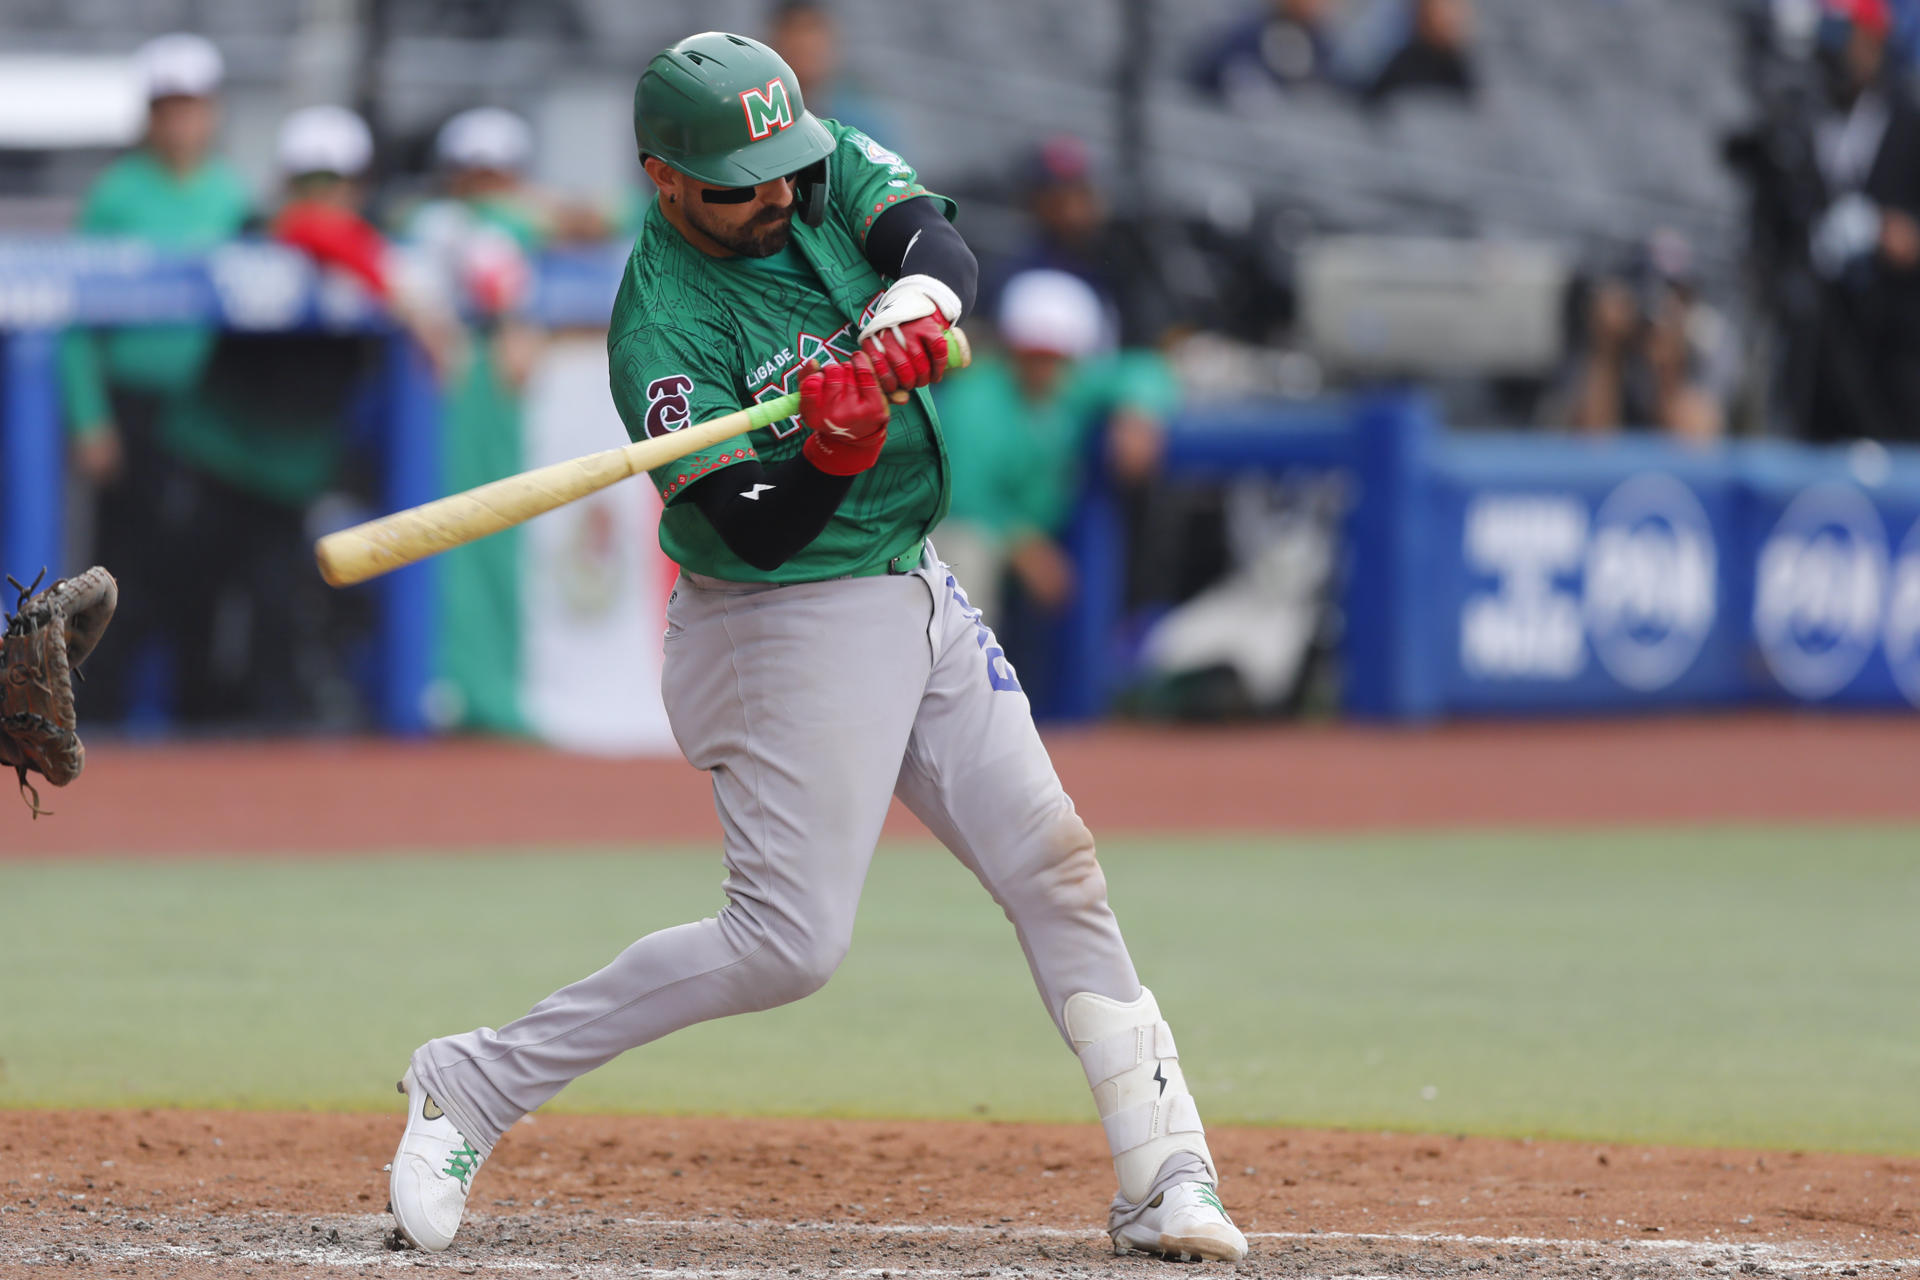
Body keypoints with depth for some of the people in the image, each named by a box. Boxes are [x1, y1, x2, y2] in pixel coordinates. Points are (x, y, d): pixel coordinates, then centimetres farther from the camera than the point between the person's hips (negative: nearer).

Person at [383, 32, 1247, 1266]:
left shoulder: (836, 170, -2)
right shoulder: (664, 329, -21)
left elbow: (941, 248, -20)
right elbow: (761, 533, -24)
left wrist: (903, 325, -41)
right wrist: (833, 452, -43)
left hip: (916, 597, 7)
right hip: (788, 623, -7)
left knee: (1053, 864, 3)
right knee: (787, 943, -11)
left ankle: (1165, 1173, 7)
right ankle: (474, 1083, -3)